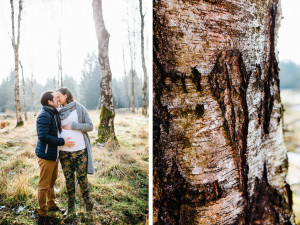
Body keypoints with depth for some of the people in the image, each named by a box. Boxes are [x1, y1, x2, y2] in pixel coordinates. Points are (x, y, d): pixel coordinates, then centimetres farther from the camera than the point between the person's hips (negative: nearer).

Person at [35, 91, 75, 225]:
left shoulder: (54, 114, 12)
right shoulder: (44, 116, -19)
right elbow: (43, 136, -26)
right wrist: (62, 142, -24)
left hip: (54, 154, 10)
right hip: (46, 155, -10)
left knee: (52, 182, 22)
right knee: (44, 185, 0)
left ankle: (51, 205, 40)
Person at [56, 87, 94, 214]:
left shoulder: (79, 108, -2)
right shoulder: (59, 112, 12)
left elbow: (90, 126, -5)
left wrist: (73, 125, -13)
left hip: (79, 150, -4)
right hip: (64, 151, 4)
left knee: (82, 177, 1)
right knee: (69, 179, 9)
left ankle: (88, 202, 20)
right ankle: (71, 206, 23)